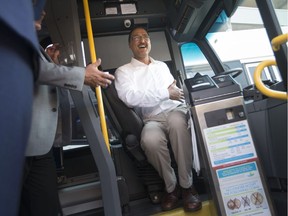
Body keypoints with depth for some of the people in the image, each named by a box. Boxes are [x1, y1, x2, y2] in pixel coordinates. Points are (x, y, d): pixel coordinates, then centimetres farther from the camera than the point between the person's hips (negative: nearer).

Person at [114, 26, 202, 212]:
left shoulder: (162, 65, 26)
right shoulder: (123, 71, 8)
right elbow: (130, 98, -12)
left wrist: (177, 92, 1)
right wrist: (166, 93, -9)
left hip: (176, 110, 3)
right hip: (152, 119, -2)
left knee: (176, 121, -34)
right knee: (150, 141, -36)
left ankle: (187, 184, -18)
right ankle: (171, 186, -7)